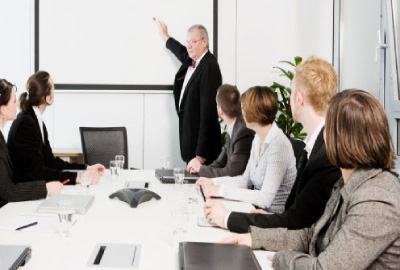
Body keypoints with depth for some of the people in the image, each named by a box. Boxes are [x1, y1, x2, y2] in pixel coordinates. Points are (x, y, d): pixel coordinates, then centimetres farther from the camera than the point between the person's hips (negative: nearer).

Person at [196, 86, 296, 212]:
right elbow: (246, 179, 15)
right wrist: (214, 182, 5)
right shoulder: (258, 138, 6)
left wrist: (222, 190, -24)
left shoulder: (278, 144, -21)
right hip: (259, 211, 7)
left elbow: (265, 198, -26)